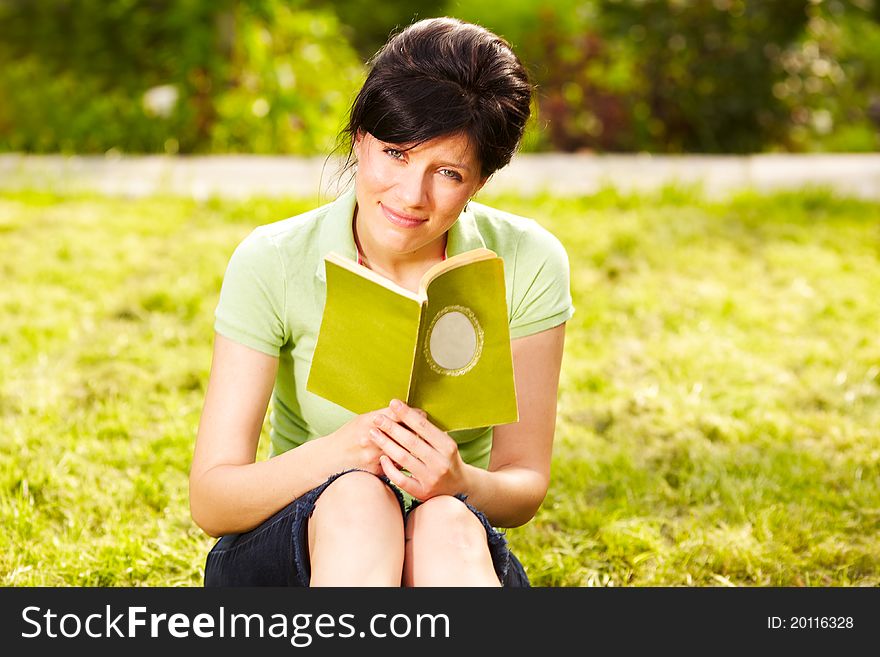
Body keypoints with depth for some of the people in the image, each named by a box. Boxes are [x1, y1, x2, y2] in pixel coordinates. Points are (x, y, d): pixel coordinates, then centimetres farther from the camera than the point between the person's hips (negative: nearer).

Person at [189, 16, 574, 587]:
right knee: (357, 501, -36)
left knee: (447, 526, -35)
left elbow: (526, 490, -5)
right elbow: (211, 502, -15)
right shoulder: (273, 265, -12)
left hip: (460, 559, 1)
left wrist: (459, 482, -30)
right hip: (285, 557, -1)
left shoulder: (527, 265, -8)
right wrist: (342, 449, -34)